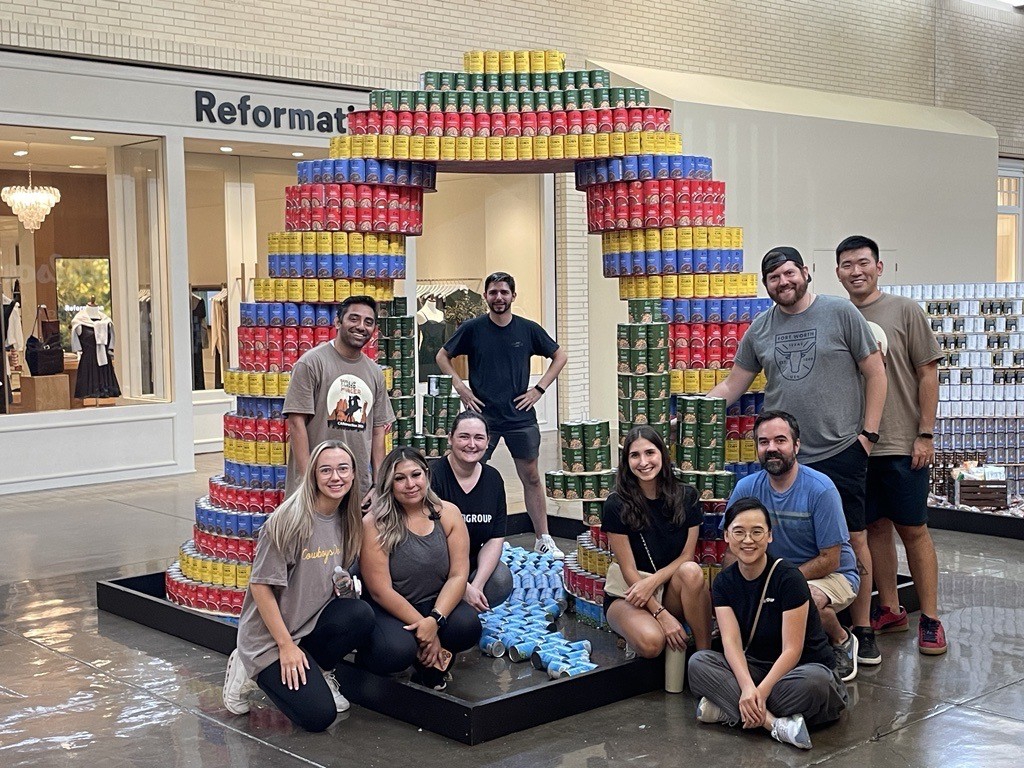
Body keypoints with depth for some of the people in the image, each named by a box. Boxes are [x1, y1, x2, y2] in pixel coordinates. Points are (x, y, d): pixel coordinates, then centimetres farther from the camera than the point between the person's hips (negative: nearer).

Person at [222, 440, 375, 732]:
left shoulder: (346, 520, 3)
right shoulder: (288, 521, -19)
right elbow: (261, 586, -18)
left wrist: (344, 584, -4)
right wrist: (286, 645, -18)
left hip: (313, 623, 6)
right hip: (269, 635, -6)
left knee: (361, 615, -25)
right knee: (318, 716, -16)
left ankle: (319, 672, 2)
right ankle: (248, 670, 7)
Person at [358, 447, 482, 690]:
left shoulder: (448, 514, -3)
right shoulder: (374, 524, -14)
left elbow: (458, 575, -7)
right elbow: (380, 591, -16)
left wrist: (435, 620, -23)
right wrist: (424, 629, -19)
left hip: (435, 605, 4)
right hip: (387, 610, -3)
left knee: (469, 627, -28)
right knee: (397, 650, -34)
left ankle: (427, 662, 4)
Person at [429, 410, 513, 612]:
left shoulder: (493, 479, 2)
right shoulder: (433, 476, -15)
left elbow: (495, 539, 0)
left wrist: (477, 585, -15)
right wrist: (464, 587, -21)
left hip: (472, 565, 5)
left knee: (501, 580, -25)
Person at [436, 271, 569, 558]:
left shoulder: (528, 329, 1)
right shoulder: (472, 328, -3)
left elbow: (559, 355, 12)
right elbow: (443, 356, 9)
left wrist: (539, 389, 2)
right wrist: (460, 387, -3)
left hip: (521, 416, 1)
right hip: (482, 416, -1)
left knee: (531, 478, 7)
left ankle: (544, 540, 16)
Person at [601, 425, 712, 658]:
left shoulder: (686, 496, -2)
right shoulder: (617, 505, -11)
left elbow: (686, 557, -2)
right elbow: (629, 569, -12)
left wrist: (653, 581, -20)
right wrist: (662, 615, -20)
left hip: (672, 589, 3)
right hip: (627, 593, -3)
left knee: (691, 571, -33)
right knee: (651, 643, -35)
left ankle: (706, 654, -22)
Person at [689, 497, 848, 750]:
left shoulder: (788, 577, -16)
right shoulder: (724, 582, 0)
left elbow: (792, 649, -19)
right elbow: (731, 640, -13)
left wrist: (759, 693, -31)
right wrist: (747, 687, -32)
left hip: (803, 666, -4)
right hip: (756, 667, 4)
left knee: (815, 681, -39)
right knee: (698, 663, -22)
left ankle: (728, 710, -23)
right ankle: (774, 723, -31)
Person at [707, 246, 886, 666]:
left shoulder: (840, 313, -1)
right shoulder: (760, 329, 9)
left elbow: (874, 372, 2)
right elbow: (732, 385, 13)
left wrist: (868, 432, -3)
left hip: (840, 453, -3)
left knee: (854, 540, 4)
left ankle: (862, 628, 19)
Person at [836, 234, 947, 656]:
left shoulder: (904, 311, -2)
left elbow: (928, 373, -2)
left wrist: (925, 435, -8)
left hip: (902, 444, -3)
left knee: (913, 529, 1)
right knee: (875, 527, 10)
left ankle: (930, 618, 9)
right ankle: (890, 609, 23)